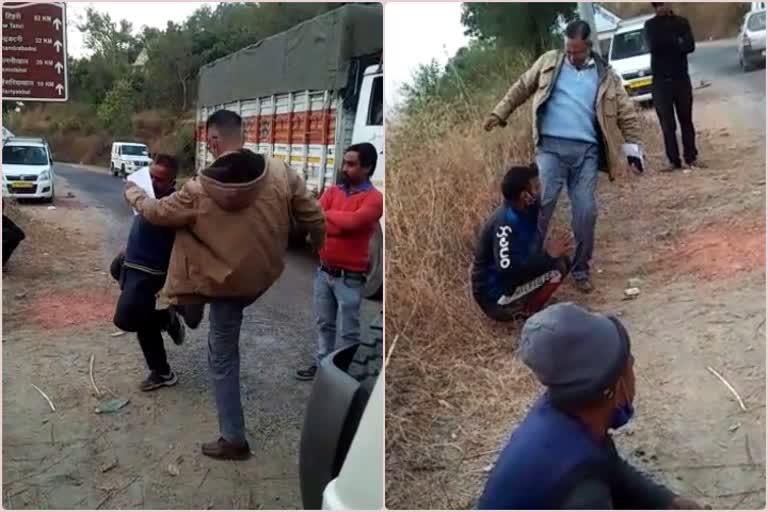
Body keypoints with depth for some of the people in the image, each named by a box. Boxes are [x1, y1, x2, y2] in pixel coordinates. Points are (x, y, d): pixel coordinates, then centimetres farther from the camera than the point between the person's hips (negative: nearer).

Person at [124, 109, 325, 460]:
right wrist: (319, 247, 17)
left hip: (229, 284, -3)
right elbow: (313, 218, -5)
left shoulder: (200, 191, -20)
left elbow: (158, 212, -2)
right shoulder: (280, 172, -14)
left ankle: (233, 440, 20)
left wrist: (134, 194, 19)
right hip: (268, 275, 4)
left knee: (223, 358, 11)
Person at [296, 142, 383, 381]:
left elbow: (351, 221, -27)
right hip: (324, 271, 6)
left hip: (350, 277, -6)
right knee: (324, 324, 19)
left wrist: (327, 214, -10)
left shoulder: (374, 198, -12)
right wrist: (340, 226, -21)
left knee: (349, 331, 5)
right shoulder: (333, 191, 7)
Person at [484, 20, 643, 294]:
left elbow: (626, 114, 13)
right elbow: (522, 87, 17)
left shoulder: (605, 75, 11)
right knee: (540, 204, -12)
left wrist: (634, 149, 7)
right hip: (551, 146, -1)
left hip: (586, 151, 1)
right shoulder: (549, 62, 11)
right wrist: (500, 113, 9)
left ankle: (581, 269, 15)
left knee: (585, 211, 0)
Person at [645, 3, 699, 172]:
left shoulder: (681, 22, 7)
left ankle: (691, 157, 10)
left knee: (686, 120, 4)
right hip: (660, 81, -1)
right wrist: (677, 43, -9)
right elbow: (653, 46, -12)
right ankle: (674, 161, 3)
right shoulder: (650, 25, 5)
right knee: (667, 124, -1)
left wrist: (666, 46, -16)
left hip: (681, 78, 1)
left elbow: (690, 46, -8)